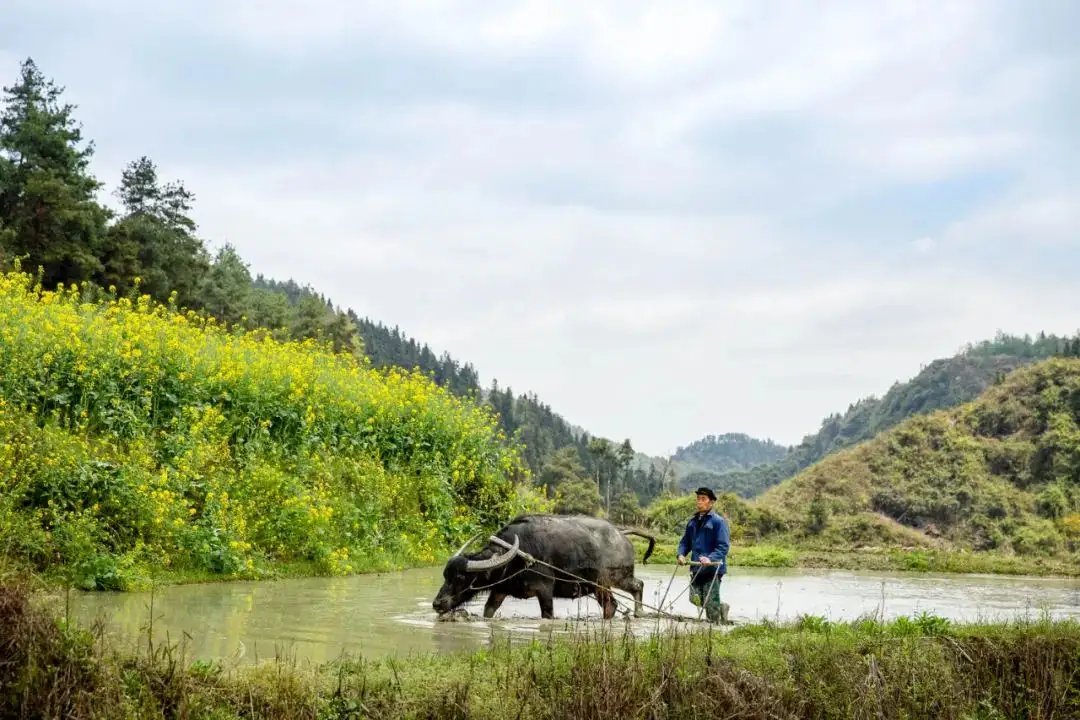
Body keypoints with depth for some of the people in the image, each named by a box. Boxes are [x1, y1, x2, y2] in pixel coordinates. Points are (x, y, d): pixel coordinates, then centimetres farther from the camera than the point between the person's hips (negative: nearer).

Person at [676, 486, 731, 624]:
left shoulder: (718, 521, -8)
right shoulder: (693, 521, 13)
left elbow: (723, 545, -15)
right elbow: (685, 542, 19)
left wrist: (710, 559, -29)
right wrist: (681, 554, -2)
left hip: (713, 568, -7)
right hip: (696, 568, 7)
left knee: (711, 603, -5)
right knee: (695, 599, 7)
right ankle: (721, 607, 29)